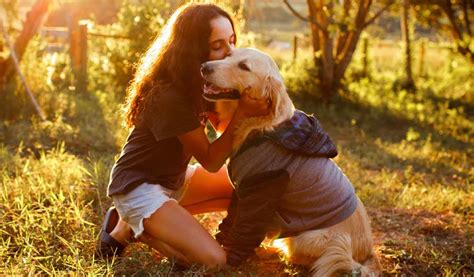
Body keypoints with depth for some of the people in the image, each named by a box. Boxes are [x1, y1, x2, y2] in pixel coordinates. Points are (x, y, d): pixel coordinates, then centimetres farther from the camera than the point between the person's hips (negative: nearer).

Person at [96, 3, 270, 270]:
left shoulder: (201, 82, -1)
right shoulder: (169, 96, -27)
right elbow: (211, 161, -20)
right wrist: (242, 113, -31)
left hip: (173, 179, 9)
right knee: (214, 261, -20)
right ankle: (128, 228, 0)